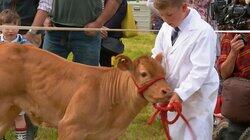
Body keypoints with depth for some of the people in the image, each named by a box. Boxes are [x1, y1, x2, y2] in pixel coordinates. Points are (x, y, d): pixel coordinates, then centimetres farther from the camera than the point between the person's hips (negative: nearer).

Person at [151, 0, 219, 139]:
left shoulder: (203, 32, -21)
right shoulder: (167, 27, -1)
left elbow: (201, 70, -24)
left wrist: (180, 94, -29)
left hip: (198, 96, -6)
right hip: (174, 92, 7)